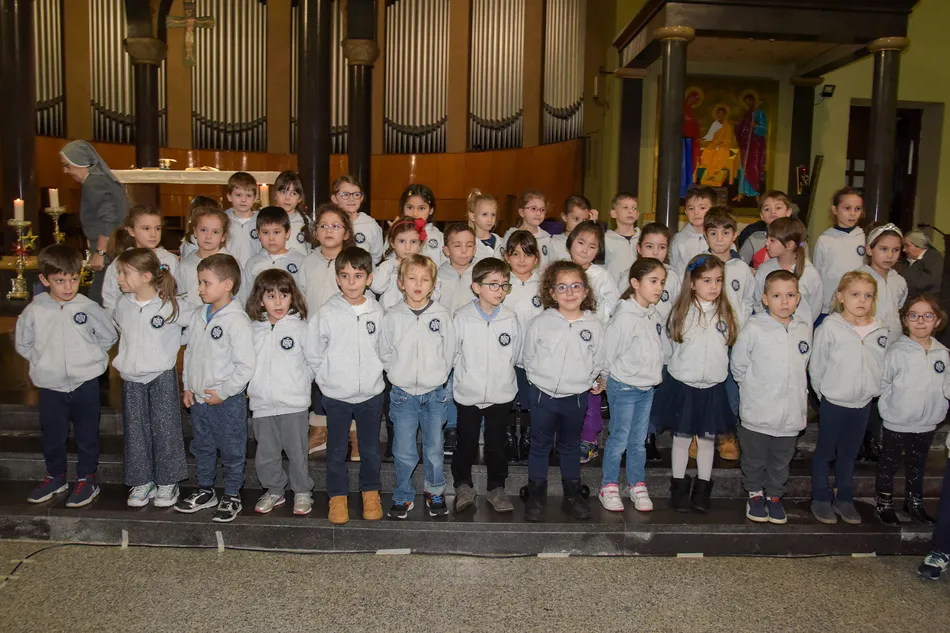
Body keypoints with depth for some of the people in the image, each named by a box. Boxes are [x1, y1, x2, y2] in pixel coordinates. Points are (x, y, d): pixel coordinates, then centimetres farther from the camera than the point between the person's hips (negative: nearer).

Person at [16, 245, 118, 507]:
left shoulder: (88, 308, -9)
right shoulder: (34, 311, -6)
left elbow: (109, 336, 4)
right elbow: (23, 344, 8)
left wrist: (89, 357, 1)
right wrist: (43, 362, 1)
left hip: (85, 383, -1)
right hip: (50, 386, 1)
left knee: (87, 435, 11)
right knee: (52, 436, 15)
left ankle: (87, 479, 26)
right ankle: (55, 477, 36)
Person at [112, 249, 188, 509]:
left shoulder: (170, 305, -12)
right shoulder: (122, 305, 2)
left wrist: (172, 343, 3)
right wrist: (122, 359, 16)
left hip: (162, 375, -4)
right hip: (131, 378, 4)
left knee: (165, 429, 1)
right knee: (135, 431, 8)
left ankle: (167, 482, 14)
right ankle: (142, 482, 21)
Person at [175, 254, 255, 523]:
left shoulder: (237, 320, -19)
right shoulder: (198, 316, 4)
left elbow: (246, 365, -20)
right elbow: (189, 353, 15)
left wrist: (222, 392, -18)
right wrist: (188, 387, 9)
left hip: (228, 400, -7)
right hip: (198, 398, 7)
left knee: (231, 451, 8)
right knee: (202, 447, 21)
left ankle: (232, 496, 24)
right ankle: (205, 491, 38)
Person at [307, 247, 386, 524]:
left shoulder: (377, 312, -5)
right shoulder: (325, 314, -10)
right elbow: (313, 354, -2)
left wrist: (374, 372, 5)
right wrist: (329, 379, -1)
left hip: (371, 394, 2)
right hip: (336, 396, -1)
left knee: (370, 448, 14)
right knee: (337, 450, 9)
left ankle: (370, 492, 32)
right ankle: (337, 496, 26)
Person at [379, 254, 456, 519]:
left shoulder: (441, 314, -4)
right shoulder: (392, 316, -4)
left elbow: (449, 352, 3)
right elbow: (385, 353, 3)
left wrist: (436, 376, 0)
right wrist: (400, 374, -1)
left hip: (435, 393, 0)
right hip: (403, 395, 0)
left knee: (434, 449, 11)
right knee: (404, 452, 5)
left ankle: (435, 493, 29)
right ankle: (403, 497, 22)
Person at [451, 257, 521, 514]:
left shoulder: (511, 319, -5)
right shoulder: (462, 317, -11)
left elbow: (514, 354, 5)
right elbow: (452, 353, -4)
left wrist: (502, 376, 8)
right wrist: (465, 377, 2)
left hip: (501, 393, 2)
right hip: (468, 393, -1)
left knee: (497, 443, 13)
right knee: (466, 442, 10)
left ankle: (497, 488, 29)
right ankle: (463, 486, 29)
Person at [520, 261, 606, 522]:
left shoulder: (593, 325, -4)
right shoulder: (540, 323, -9)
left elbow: (600, 361, 8)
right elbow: (528, 358, 1)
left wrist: (596, 380, 6)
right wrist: (539, 379, 2)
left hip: (577, 397, 1)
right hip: (543, 395, -1)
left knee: (570, 446, 18)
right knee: (540, 446, 11)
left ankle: (572, 493, 32)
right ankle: (536, 494, 25)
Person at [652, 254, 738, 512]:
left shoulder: (726, 314, -1)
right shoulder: (681, 313, -6)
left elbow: (731, 345, 5)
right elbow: (671, 345, 0)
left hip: (713, 387, 2)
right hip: (683, 385, -2)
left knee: (707, 438, 11)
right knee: (681, 437, 9)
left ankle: (702, 488, 23)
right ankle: (679, 486, 21)